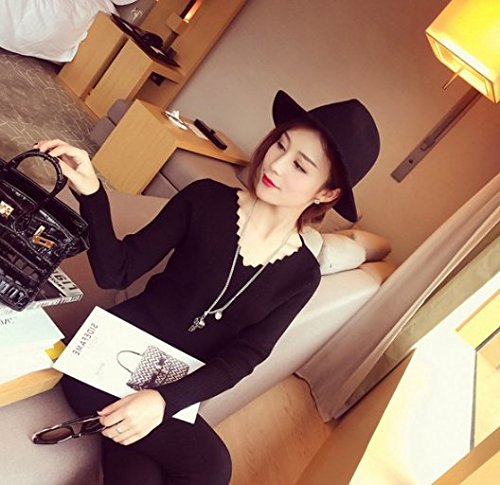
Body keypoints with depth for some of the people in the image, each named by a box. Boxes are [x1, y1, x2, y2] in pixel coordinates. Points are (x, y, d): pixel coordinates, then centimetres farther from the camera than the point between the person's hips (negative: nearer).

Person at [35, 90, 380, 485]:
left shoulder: (301, 274, -4)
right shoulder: (206, 200, -7)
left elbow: (241, 358, -8)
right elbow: (116, 273, -7)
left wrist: (166, 401, -24)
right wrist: (92, 194, -23)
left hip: (175, 387, 2)